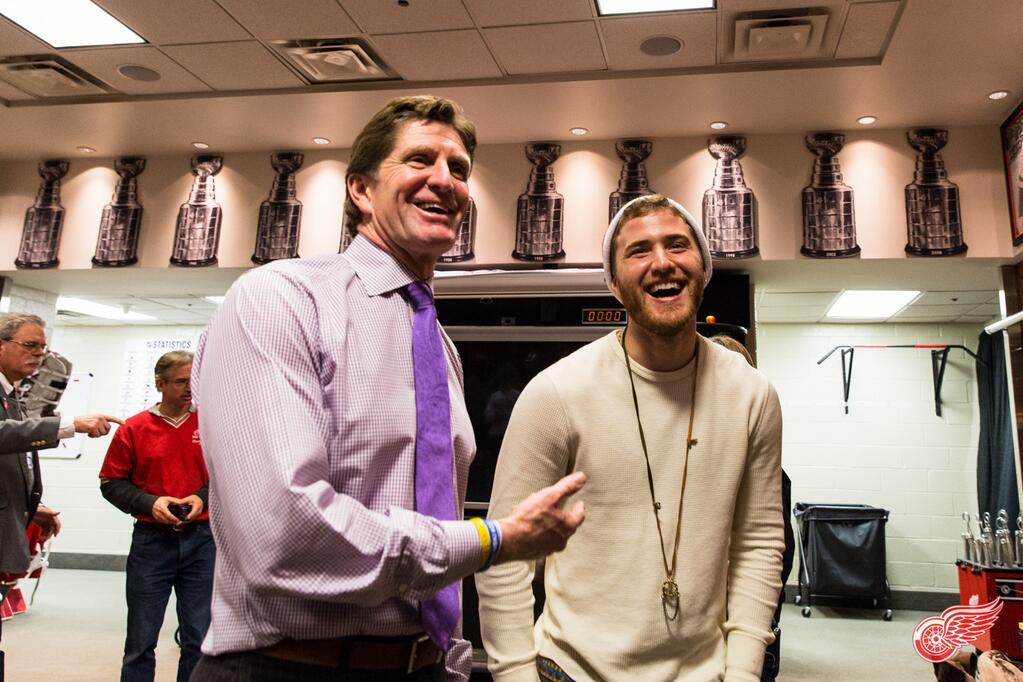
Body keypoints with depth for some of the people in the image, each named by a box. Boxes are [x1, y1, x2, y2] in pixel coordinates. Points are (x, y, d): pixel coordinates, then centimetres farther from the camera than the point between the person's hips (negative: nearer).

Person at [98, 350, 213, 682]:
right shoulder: (134, 428, 0)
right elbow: (111, 482, 3)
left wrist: (203, 497, -10)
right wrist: (149, 503, -11)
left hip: (201, 540, 1)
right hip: (151, 540, 0)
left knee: (199, 639, 9)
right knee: (141, 640, 10)